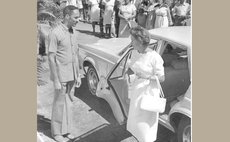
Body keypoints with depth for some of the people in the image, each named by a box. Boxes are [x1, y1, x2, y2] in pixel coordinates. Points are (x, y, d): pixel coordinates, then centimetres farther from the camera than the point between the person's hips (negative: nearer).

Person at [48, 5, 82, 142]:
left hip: (71, 75, 7)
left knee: (69, 102, 15)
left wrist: (78, 75, 11)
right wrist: (56, 80, -16)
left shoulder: (73, 32, 6)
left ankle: (66, 129, 31)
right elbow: (51, 58, -15)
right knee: (60, 104, 7)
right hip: (61, 75, -6)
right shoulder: (55, 33, -15)